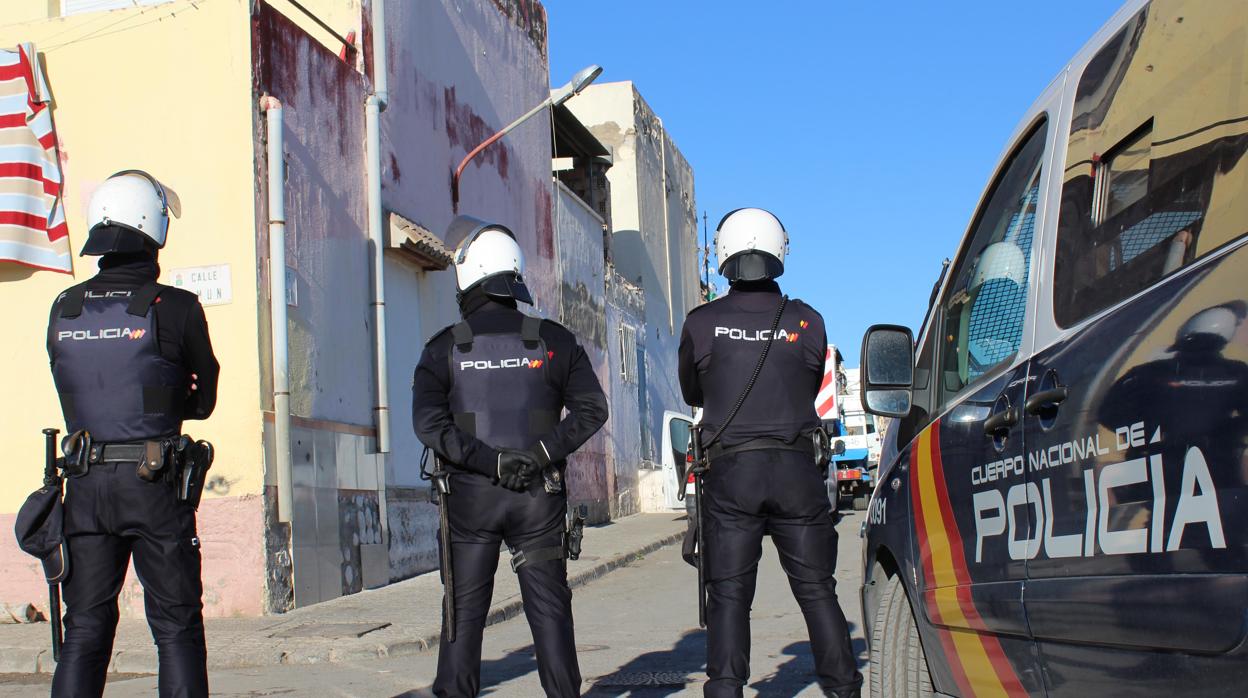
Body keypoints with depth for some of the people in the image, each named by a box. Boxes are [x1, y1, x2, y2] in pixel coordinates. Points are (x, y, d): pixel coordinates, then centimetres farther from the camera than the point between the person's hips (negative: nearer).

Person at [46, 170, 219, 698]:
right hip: (154, 482, -4)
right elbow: (203, 400, 1)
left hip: (85, 483, 4)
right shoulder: (175, 308, -9)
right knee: (177, 627, 5)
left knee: (84, 629, 11)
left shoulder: (63, 311, 5)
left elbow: (73, 392, 12)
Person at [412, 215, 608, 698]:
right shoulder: (553, 340, 3)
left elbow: (429, 423, -10)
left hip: (469, 495, 0)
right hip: (538, 496, 1)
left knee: (464, 608, 7)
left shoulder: (445, 348, -1)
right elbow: (591, 408, -3)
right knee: (549, 607, 7)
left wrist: (489, 461, -12)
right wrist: (543, 452, -10)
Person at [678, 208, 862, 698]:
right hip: (796, 467, 1)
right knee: (817, 591, 10)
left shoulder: (701, 323, -3)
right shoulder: (806, 321, 0)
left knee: (729, 596, 4)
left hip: (731, 471, -1)